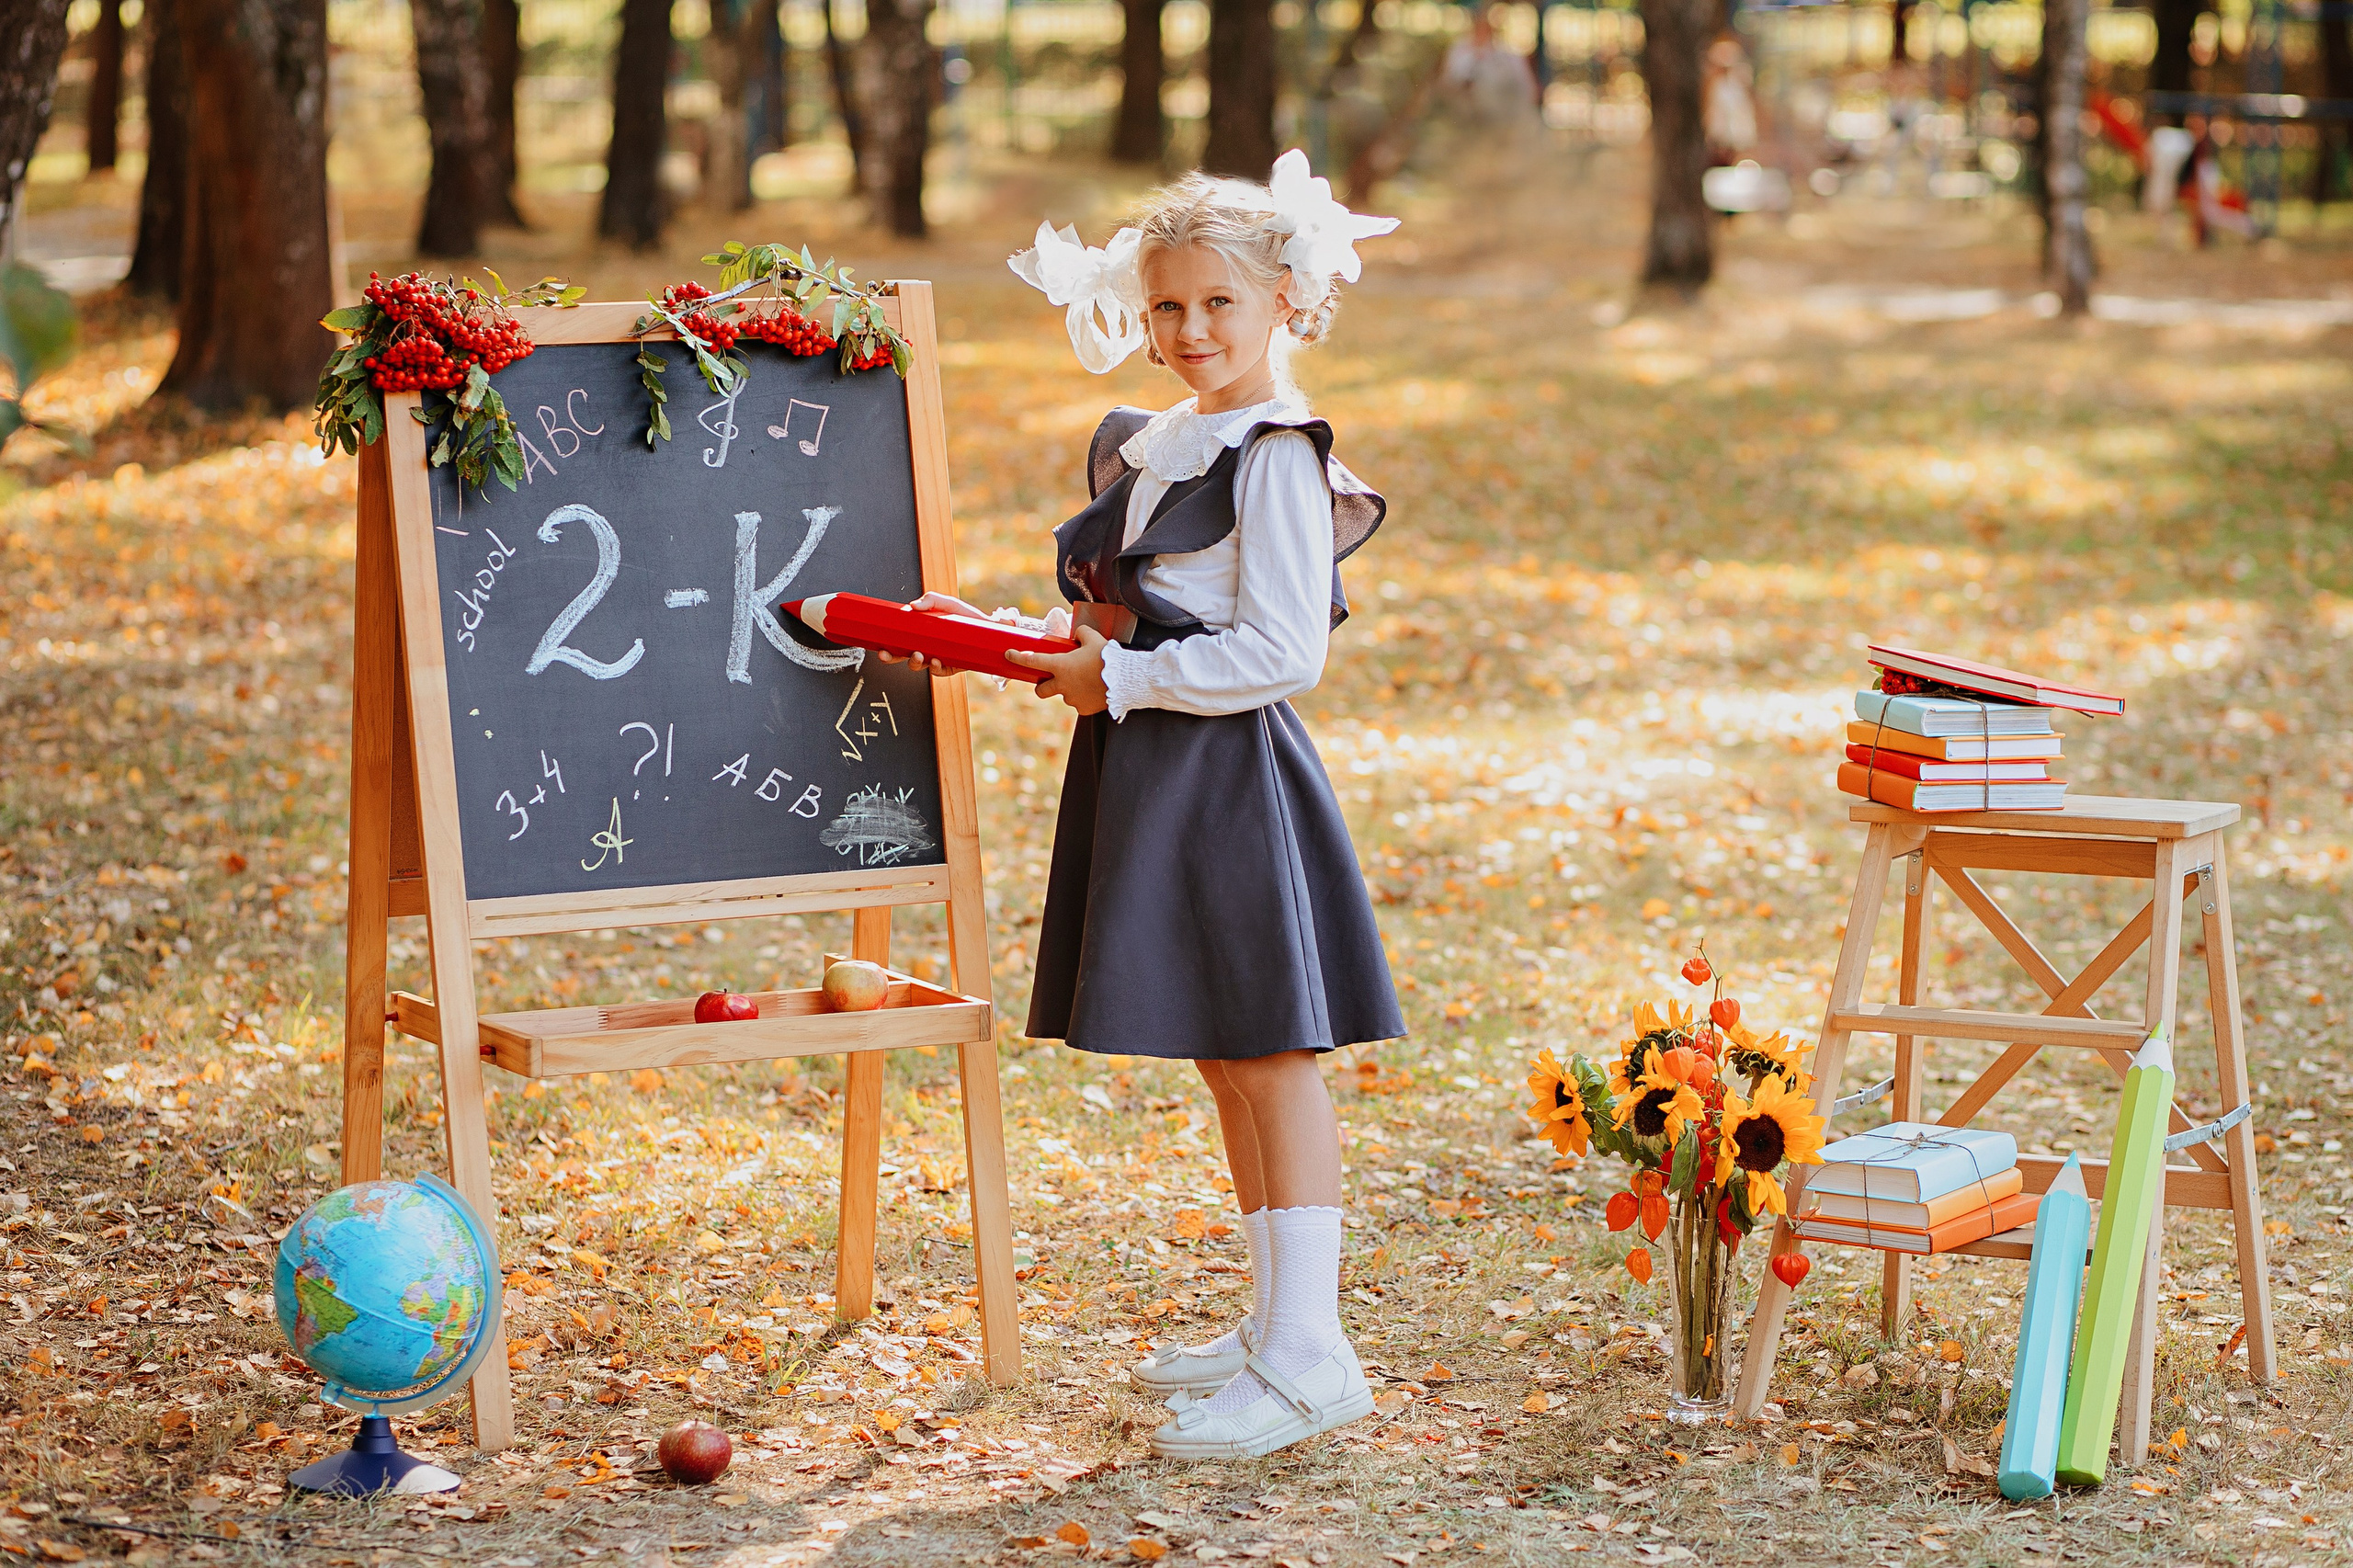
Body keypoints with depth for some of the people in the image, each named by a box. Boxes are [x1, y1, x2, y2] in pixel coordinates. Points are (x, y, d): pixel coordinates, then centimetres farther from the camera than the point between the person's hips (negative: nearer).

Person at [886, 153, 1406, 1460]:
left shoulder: (1278, 458, -12)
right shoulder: (1150, 444, 15)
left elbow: (1280, 652, -18)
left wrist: (1119, 681, -15)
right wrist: (1059, 646, 6)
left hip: (1230, 774, -9)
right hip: (1146, 777, 9)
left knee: (1271, 1055, -6)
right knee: (1222, 1059, 14)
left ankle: (1307, 1356, -2)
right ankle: (1273, 1320, 25)